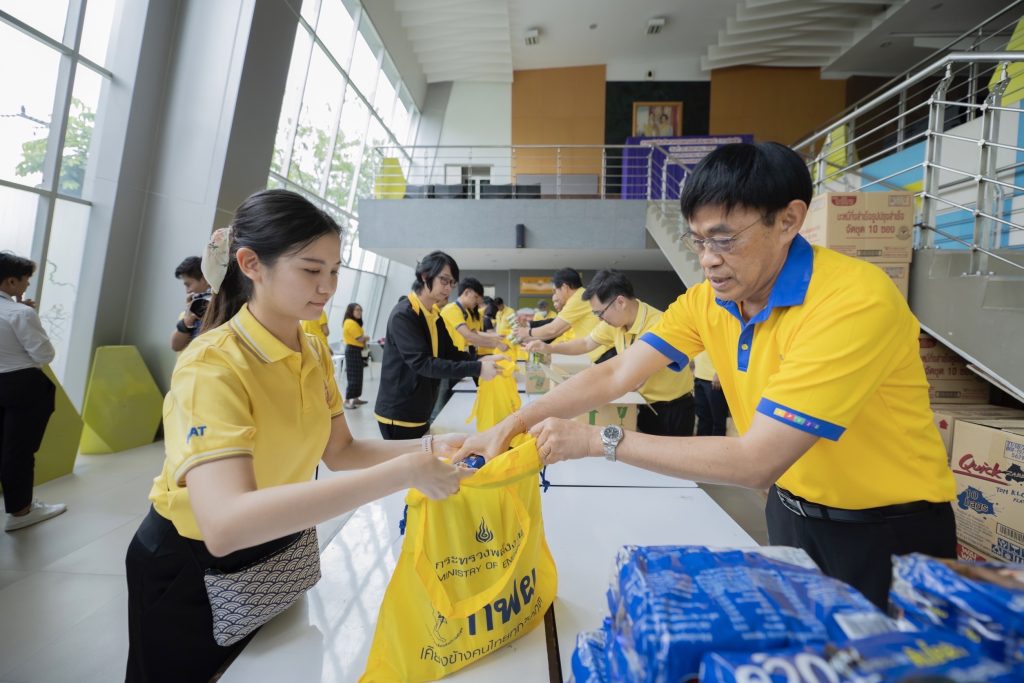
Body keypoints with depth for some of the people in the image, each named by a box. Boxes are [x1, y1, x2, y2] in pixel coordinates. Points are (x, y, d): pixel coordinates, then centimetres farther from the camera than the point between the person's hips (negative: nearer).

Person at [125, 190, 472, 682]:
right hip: (194, 568, -6)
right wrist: (402, 472, -47)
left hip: (276, 551, 7)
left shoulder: (315, 352, -6)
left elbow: (339, 451, -7)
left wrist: (425, 450, -23)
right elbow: (225, 525, -43)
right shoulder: (213, 364, -31)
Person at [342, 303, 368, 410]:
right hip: (353, 351, -11)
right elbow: (360, 339, -19)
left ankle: (355, 398, 22)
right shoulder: (351, 323, -16)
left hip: (355, 351, 11)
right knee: (353, 377, -10)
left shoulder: (354, 323, 17)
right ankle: (347, 401, -8)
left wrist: (364, 338, -3)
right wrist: (367, 338, 1)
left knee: (358, 376, 14)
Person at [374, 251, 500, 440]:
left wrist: (479, 361, -14)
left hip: (420, 413, 8)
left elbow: (450, 352, 6)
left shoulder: (435, 315, 8)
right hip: (398, 414, -8)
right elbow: (422, 363, -28)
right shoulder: (402, 315, -20)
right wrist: (476, 369, -30)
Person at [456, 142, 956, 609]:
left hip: (886, 530, -5)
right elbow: (616, 374, -12)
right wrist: (516, 422, -23)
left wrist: (599, 441, -33)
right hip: (791, 509, 6)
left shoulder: (855, 302, -31)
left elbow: (756, 461, -35)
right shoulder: (708, 299, -10)